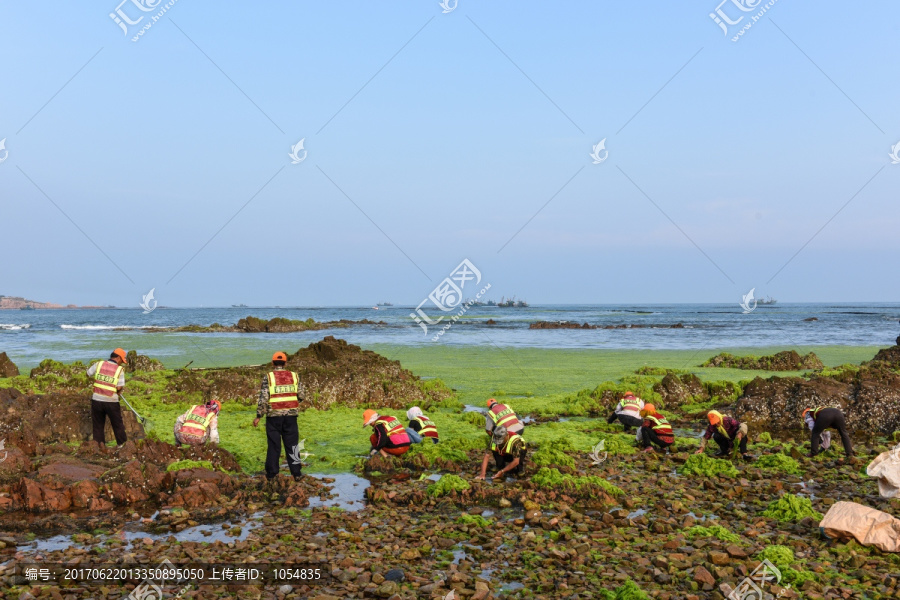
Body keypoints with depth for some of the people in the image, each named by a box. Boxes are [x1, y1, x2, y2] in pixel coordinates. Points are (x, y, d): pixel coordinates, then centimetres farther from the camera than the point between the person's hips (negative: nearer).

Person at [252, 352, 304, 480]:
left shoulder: (268, 377, -5)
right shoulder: (294, 376, 2)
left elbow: (263, 398, -9)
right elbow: (301, 396, 4)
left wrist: (258, 416, -3)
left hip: (273, 416, -1)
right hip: (291, 415, 1)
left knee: (273, 445, 6)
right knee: (292, 444, 8)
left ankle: (271, 473, 11)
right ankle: (296, 472, 8)